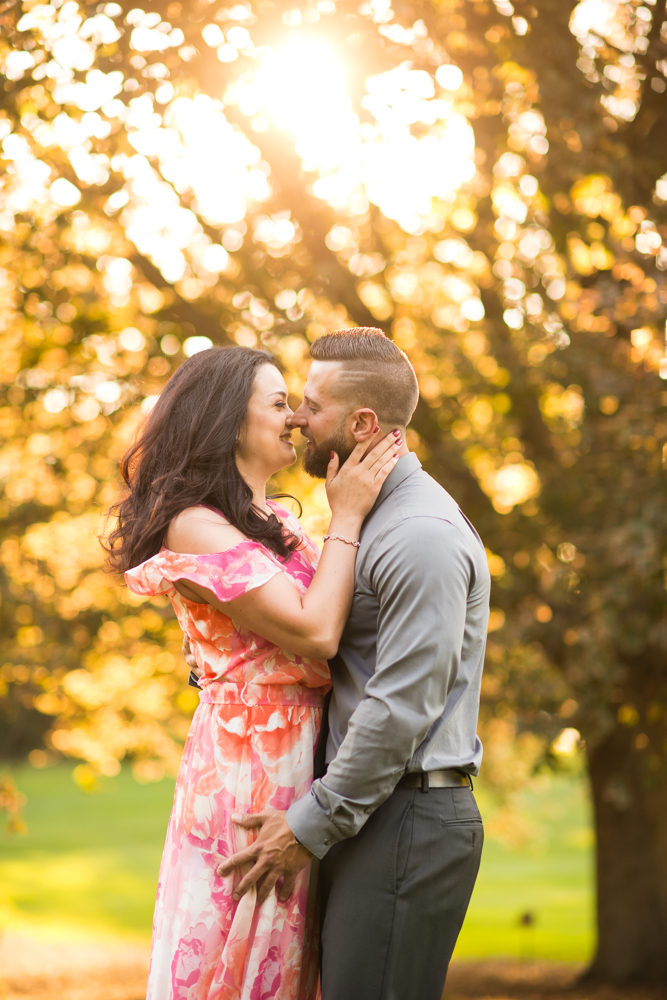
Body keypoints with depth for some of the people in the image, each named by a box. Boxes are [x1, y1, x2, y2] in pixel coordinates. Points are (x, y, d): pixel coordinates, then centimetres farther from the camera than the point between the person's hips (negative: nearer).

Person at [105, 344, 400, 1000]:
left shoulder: (279, 522, 15)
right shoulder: (195, 528, -13)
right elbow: (313, 634, -19)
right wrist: (346, 517, -11)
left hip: (299, 764, 8)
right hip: (246, 766, -8)